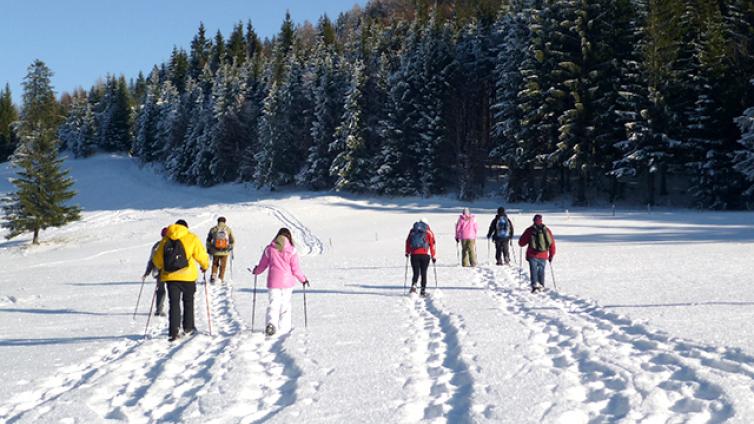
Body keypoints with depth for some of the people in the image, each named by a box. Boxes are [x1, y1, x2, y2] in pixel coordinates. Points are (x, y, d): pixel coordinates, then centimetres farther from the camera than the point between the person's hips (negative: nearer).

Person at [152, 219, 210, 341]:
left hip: (170, 276, 2)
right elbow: (201, 255, -2)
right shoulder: (191, 238, 1)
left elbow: (157, 259, 11)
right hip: (188, 276, -2)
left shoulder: (165, 239, 8)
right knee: (188, 301, 17)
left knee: (174, 304, 3)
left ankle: (174, 332, -5)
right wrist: (205, 266, 17)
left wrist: (161, 268, 31)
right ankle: (188, 327, 22)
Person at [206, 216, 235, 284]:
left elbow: (208, 240, 6)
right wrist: (231, 248, 22)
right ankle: (221, 279, 13)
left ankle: (213, 276, 3)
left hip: (215, 251, 0)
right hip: (225, 251, 0)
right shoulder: (228, 229, 0)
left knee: (215, 264, 18)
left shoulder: (213, 229, 0)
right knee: (223, 265, 12)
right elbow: (232, 241, 5)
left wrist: (208, 249, 18)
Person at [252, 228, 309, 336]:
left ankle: (271, 323, -23)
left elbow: (262, 266, 9)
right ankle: (283, 328, 12)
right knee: (285, 305, 12)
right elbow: (295, 269, -4)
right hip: (287, 282, -1)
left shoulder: (269, 249, 0)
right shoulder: (291, 250, -6)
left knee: (273, 304, 1)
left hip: (273, 282, 1)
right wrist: (303, 279, 11)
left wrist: (256, 271, 30)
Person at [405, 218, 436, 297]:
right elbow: (432, 245, 5)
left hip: (414, 254, 1)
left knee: (416, 272, 5)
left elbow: (408, 241, 11)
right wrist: (434, 256, 10)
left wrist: (407, 252, 20)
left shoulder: (412, 231, 13)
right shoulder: (429, 232, 8)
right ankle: (423, 290, 8)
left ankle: (414, 286, -19)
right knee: (424, 273, 8)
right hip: (425, 255, -1)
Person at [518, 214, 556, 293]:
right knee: (541, 271, 15)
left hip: (532, 255, -3)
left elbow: (521, 243, 1)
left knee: (533, 270, -4)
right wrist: (551, 255, 18)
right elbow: (552, 244, 8)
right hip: (543, 256, 3)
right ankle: (541, 286, 17)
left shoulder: (529, 230, -1)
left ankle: (535, 284, -21)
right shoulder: (547, 230, 6)